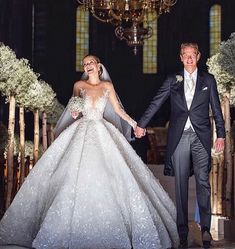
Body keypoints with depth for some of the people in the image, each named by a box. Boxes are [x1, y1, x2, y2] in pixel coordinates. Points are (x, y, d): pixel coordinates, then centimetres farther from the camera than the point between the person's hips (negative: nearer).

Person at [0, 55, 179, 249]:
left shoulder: (107, 86, 8)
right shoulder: (79, 85, 6)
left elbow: (118, 109, 13)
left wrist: (134, 124, 8)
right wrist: (74, 112, -6)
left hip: (103, 133, 1)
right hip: (81, 132, -1)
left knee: (106, 177, -7)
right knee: (78, 176, -7)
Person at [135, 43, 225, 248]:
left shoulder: (208, 80, 9)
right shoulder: (173, 80, 10)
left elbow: (216, 109, 9)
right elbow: (156, 103, 10)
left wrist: (221, 135, 4)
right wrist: (141, 124, 7)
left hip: (201, 137, -1)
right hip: (179, 137, 1)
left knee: (203, 181, -8)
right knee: (181, 184, 2)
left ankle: (205, 227, 0)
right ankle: (183, 232, 8)